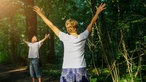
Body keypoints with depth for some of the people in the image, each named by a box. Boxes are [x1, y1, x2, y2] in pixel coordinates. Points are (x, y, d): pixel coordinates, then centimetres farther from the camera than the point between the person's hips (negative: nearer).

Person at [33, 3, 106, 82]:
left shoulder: (65, 38, -5)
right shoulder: (82, 37, -1)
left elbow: (51, 26, 2)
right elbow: (91, 23, 12)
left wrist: (40, 13, 10)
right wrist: (97, 12, 26)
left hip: (67, 71, -1)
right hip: (81, 70, 1)